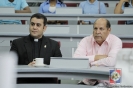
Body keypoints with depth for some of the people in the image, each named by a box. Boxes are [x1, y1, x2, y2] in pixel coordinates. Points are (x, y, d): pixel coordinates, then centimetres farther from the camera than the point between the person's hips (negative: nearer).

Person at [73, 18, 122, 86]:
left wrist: (90, 63, -9)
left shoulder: (116, 41, -4)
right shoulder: (85, 41, 5)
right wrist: (96, 57, -12)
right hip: (86, 82, 2)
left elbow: (111, 62, -21)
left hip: (106, 83, -2)